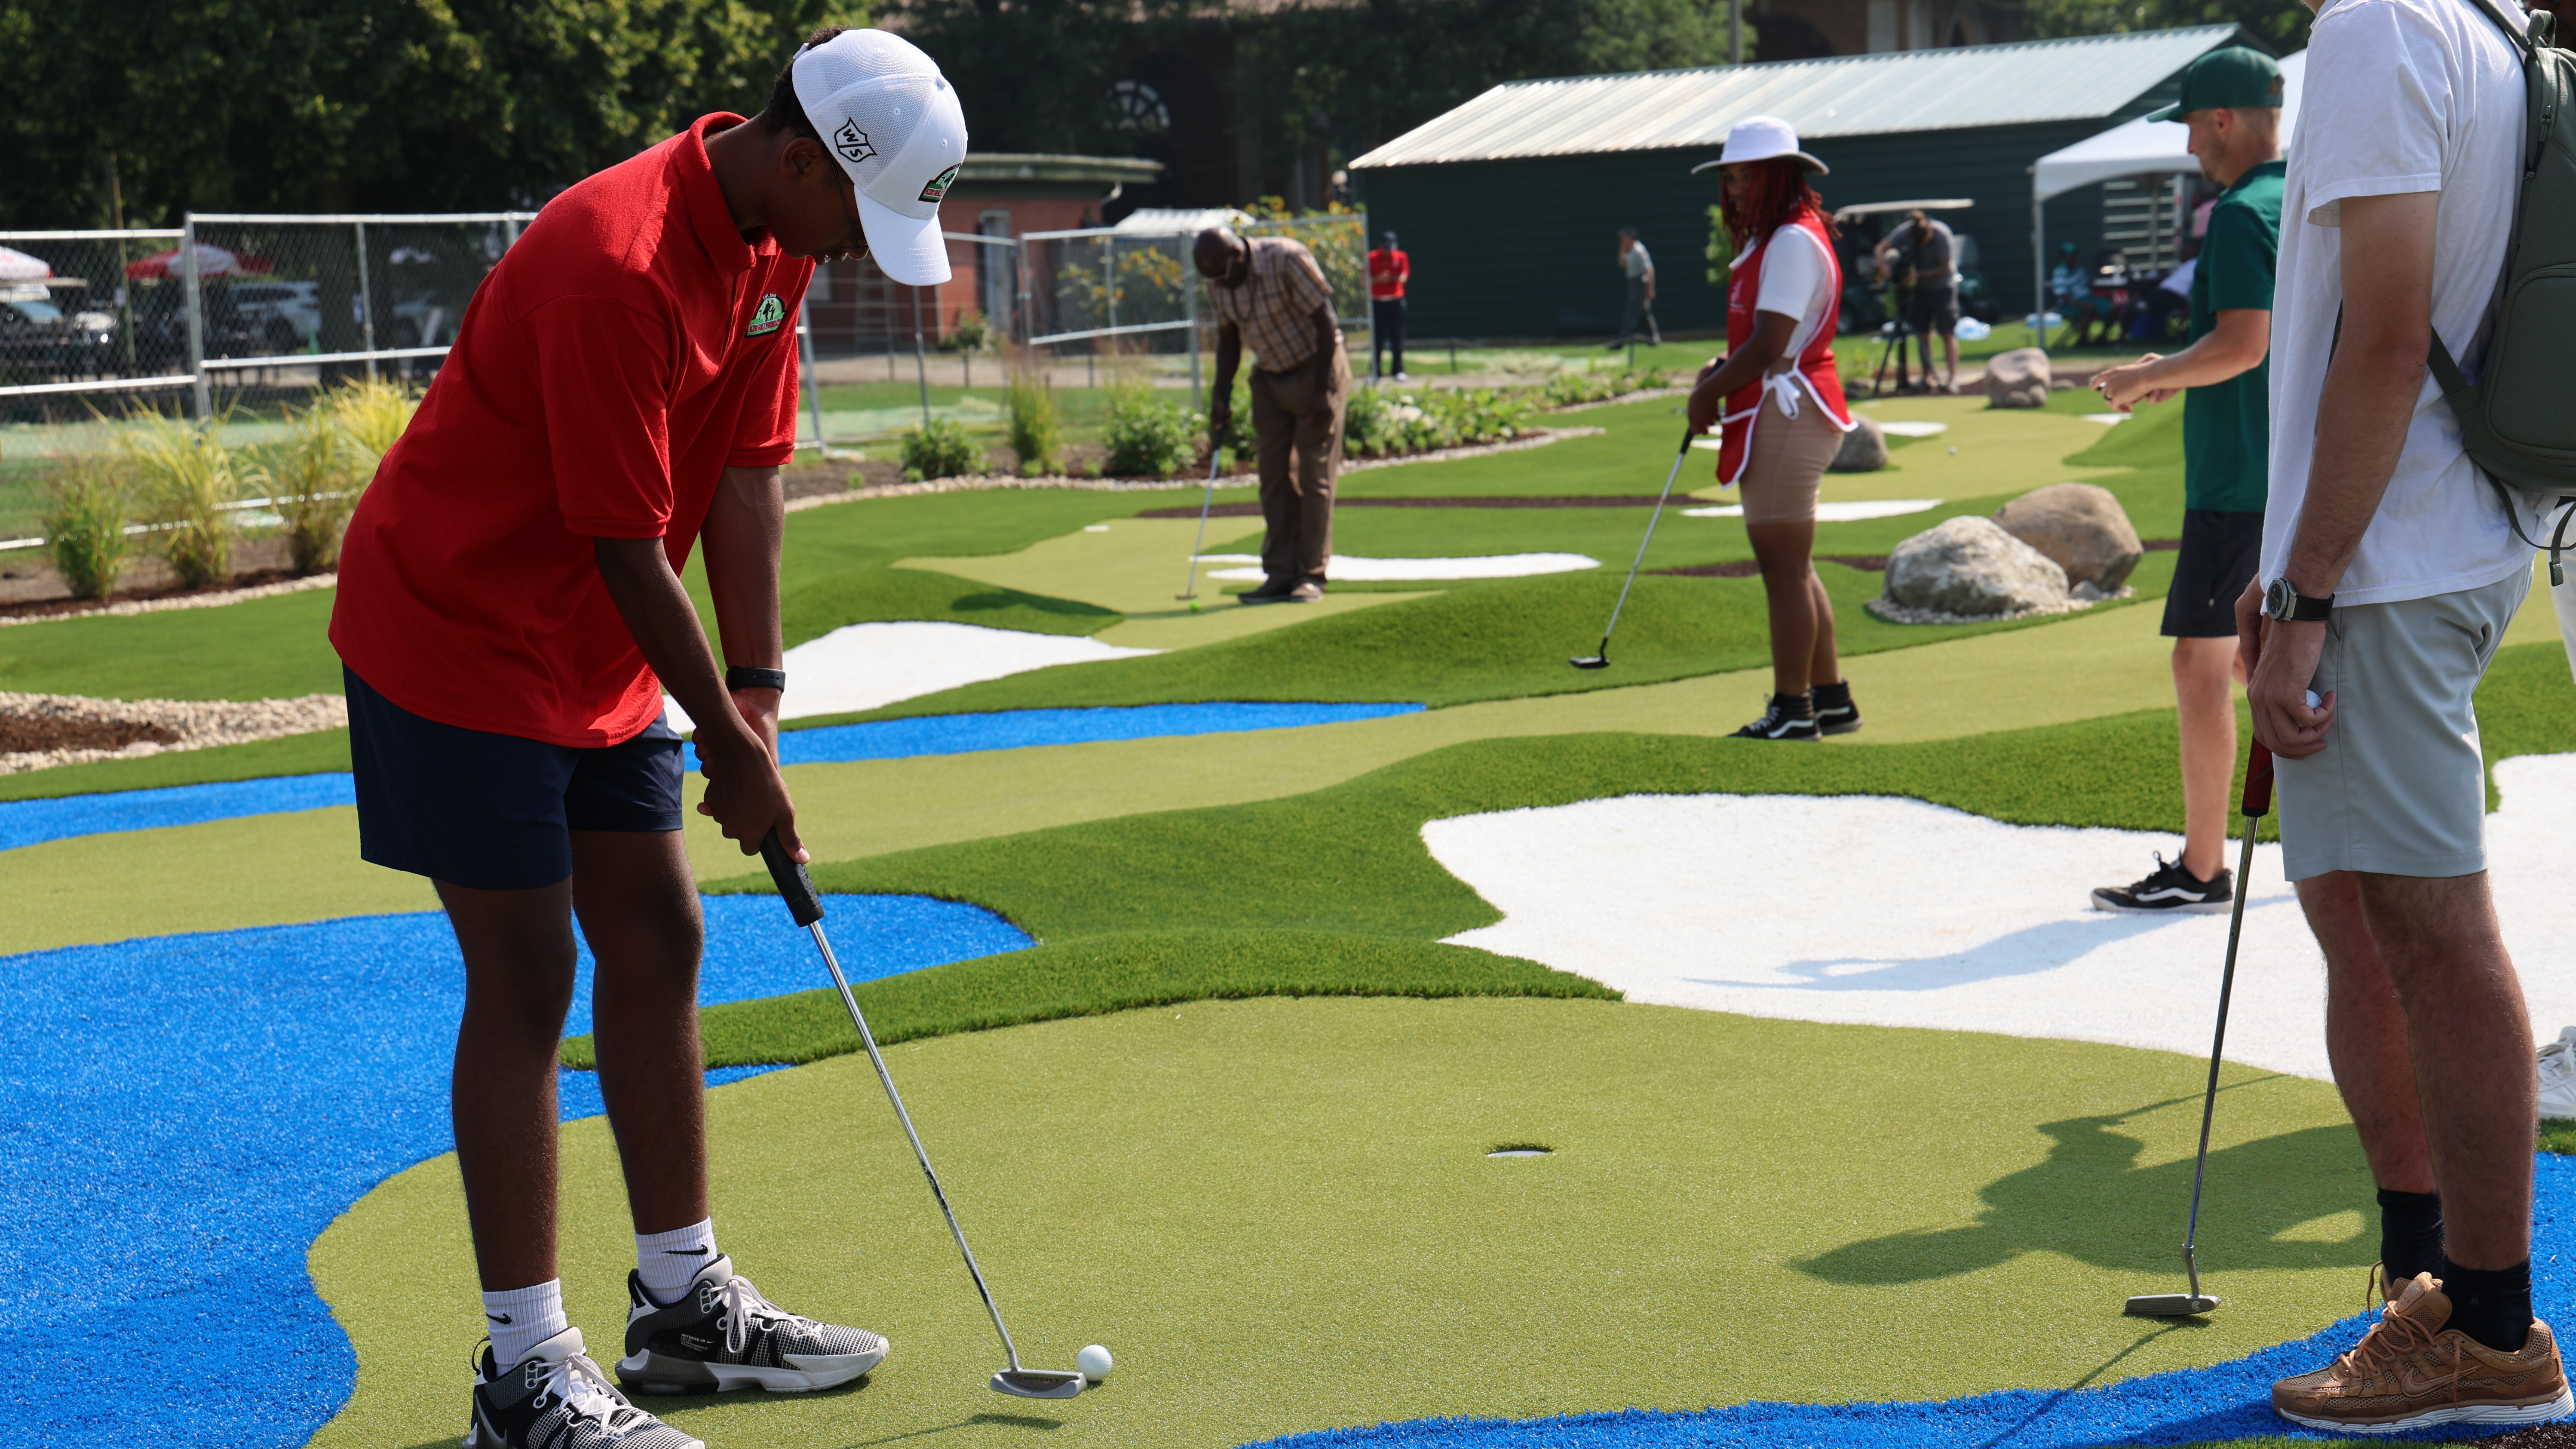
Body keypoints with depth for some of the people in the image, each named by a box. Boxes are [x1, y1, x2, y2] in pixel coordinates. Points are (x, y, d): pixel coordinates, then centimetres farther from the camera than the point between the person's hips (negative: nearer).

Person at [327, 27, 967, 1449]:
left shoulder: (775, 239, 0)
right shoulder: (617, 265, -29)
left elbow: (745, 468, 2)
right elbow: (626, 543, -24)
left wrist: (756, 691, -3)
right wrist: (729, 739, -16)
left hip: (594, 654, 9)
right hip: (458, 636, -9)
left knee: (656, 941, 10)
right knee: (526, 978, -7)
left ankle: (684, 1304, 21)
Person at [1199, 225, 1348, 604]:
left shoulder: (1287, 260, -23)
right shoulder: (1220, 282, -4)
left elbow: (1325, 323, -19)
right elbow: (1228, 339, 10)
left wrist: (1321, 391, -20)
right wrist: (1221, 398, 4)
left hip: (1315, 370, -6)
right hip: (1269, 378, 6)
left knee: (1315, 475, -6)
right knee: (1273, 476, 2)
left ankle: (1311, 576, -1)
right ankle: (1280, 575, 6)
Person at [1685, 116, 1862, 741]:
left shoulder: (1793, 242, -16)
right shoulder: (1772, 239, 17)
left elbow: (1769, 345, -22)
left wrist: (1708, 395, -10)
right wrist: (1722, 370, 5)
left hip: (1787, 415, -11)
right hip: (1778, 414, 11)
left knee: (1785, 568, -5)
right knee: (1793, 568, 16)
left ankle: (1793, 710, 0)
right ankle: (1830, 697, 22)